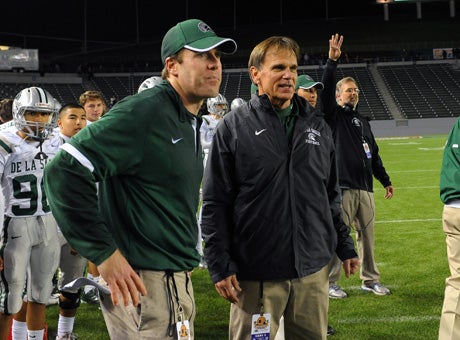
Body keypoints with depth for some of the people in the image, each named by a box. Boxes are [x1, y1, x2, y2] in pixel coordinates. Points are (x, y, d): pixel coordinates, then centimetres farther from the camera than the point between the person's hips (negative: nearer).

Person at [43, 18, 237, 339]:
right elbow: (65, 172, -24)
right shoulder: (142, 113, -17)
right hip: (144, 283, -9)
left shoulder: (190, 123, 13)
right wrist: (104, 253, -21)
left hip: (177, 276, 9)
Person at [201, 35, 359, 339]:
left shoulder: (318, 126, 11)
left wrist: (346, 247, 17)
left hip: (313, 269, 4)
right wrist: (220, 266, -10)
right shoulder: (233, 127, -4)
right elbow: (215, 204, -6)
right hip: (255, 273, -4)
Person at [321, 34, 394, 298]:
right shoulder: (333, 115, 3)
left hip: (365, 188, 6)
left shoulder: (363, 121, 21)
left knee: (367, 235, 10)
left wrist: (386, 181, 23)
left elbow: (374, 155, 25)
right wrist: (332, 61, -25)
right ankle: (330, 283, 3)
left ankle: (370, 280, 20)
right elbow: (326, 89, -15)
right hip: (342, 187, -6)